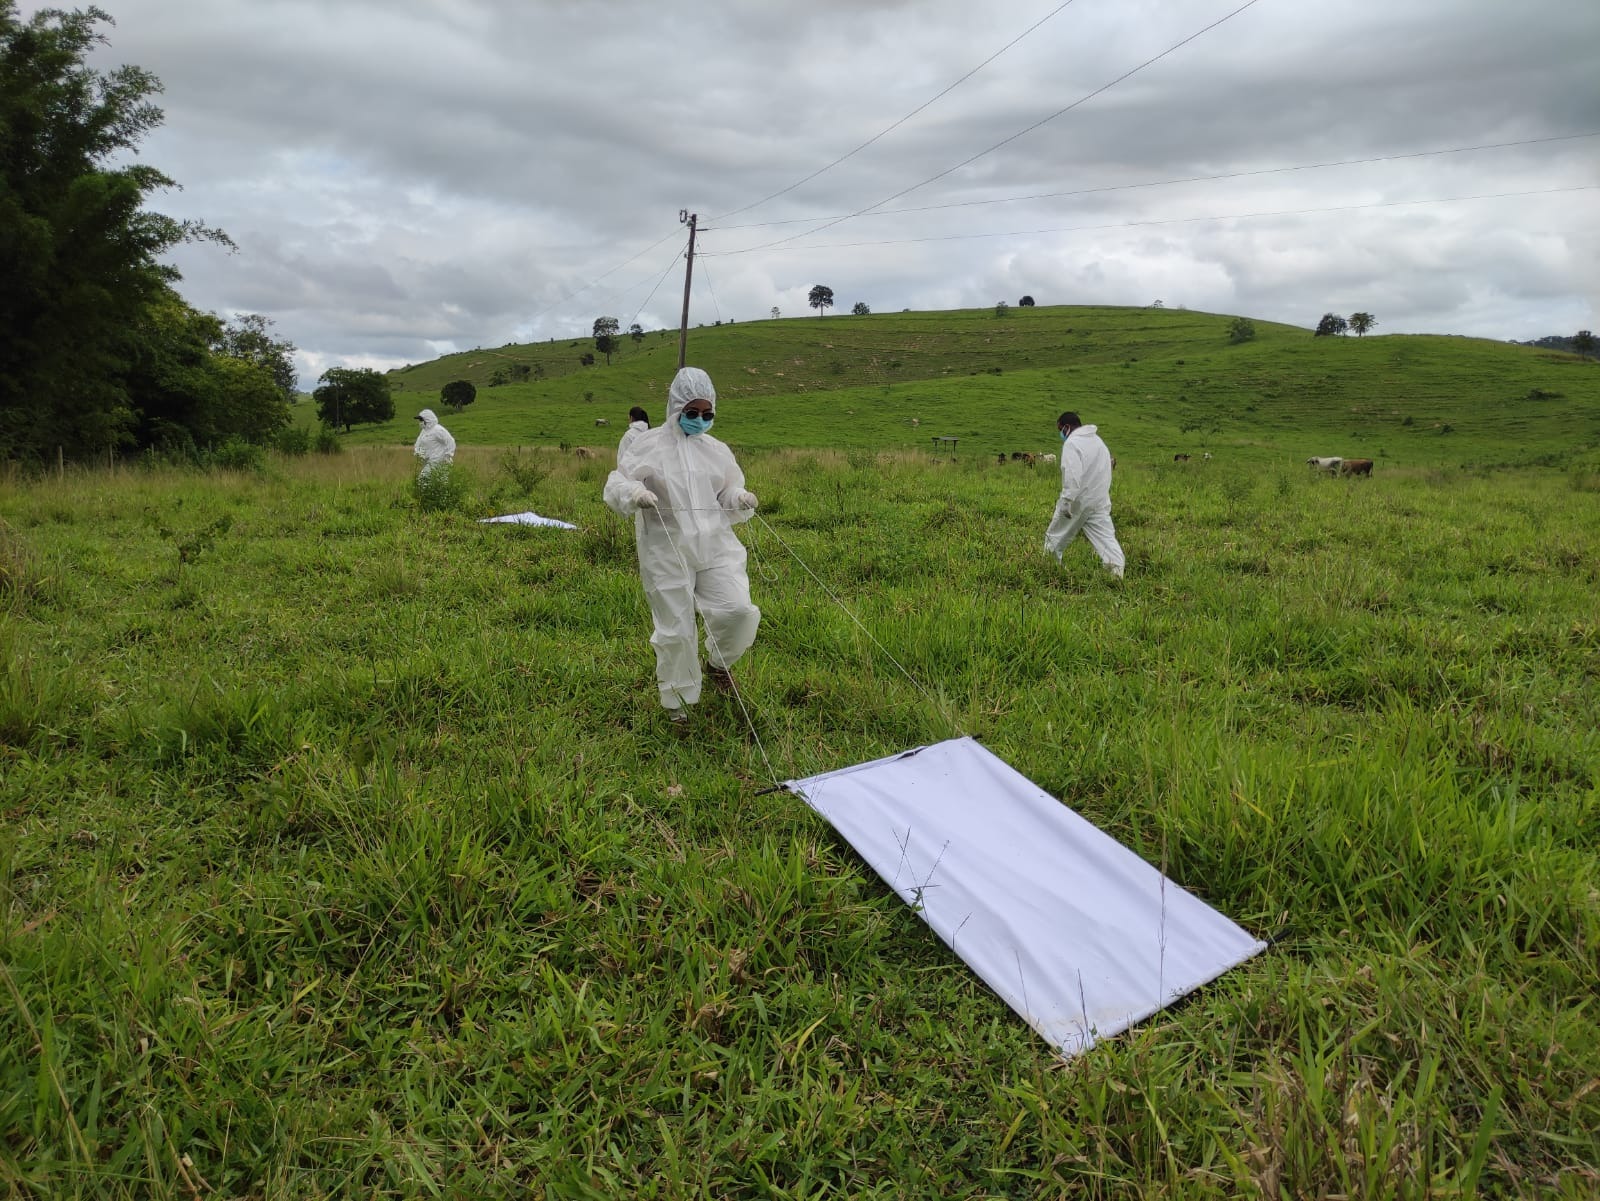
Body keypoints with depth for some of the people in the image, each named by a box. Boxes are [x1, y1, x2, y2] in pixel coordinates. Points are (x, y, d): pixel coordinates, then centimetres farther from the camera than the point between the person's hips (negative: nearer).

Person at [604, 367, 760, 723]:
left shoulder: (717, 450, 9)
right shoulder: (647, 445, -1)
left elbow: (727, 496, 17)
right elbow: (615, 486, 0)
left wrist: (740, 499, -6)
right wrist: (634, 494, -23)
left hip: (716, 547, 3)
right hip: (668, 552, -3)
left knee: (738, 610, -13)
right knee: (675, 628, 3)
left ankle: (717, 662, 20)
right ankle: (678, 697, 25)